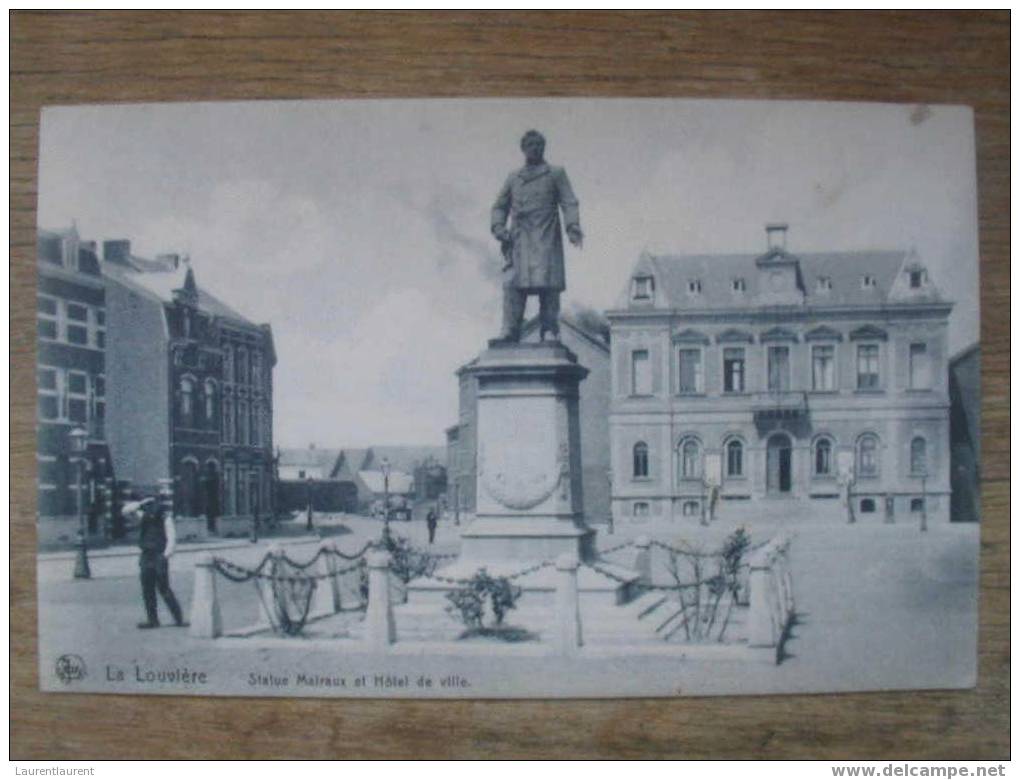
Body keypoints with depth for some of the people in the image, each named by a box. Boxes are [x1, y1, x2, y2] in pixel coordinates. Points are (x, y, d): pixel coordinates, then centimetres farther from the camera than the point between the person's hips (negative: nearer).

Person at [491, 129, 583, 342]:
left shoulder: (556, 174, 13)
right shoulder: (513, 178, 22)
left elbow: (569, 203, 2)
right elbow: (500, 206, 22)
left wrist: (573, 227, -15)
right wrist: (498, 227, 2)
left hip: (546, 241, -2)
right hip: (519, 242, 2)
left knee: (548, 287, -11)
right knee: (512, 285, -10)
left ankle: (549, 332, -8)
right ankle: (509, 335, -12)